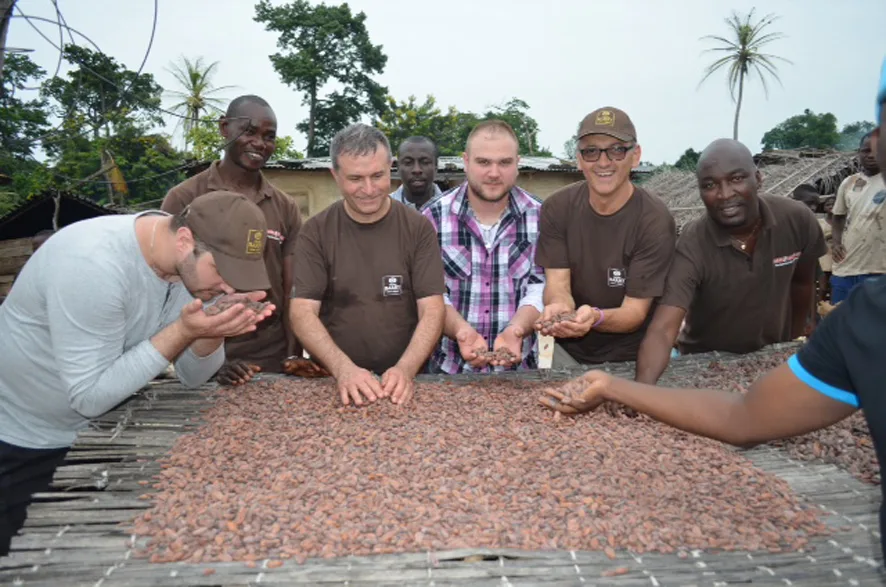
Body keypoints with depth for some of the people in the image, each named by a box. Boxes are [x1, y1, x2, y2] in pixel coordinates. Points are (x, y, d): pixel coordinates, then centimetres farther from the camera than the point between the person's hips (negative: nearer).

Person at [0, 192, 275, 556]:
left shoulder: (192, 262, -13)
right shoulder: (94, 262, -33)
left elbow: (191, 377, -7)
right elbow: (89, 397, -30)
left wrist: (213, 329, -27)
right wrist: (183, 332, -36)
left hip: (100, 431, 6)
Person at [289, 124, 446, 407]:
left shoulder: (418, 229, 2)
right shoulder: (315, 233, 2)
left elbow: (432, 310, -3)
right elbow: (302, 312, -4)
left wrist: (406, 368, -20)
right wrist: (343, 368, -19)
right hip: (332, 381, 0)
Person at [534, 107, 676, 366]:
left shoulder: (655, 221, -15)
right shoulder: (557, 207, -5)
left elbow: (635, 312, -16)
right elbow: (557, 283, -10)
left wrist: (595, 317, -37)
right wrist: (559, 307, -34)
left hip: (629, 359, -2)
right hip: (567, 349, 3)